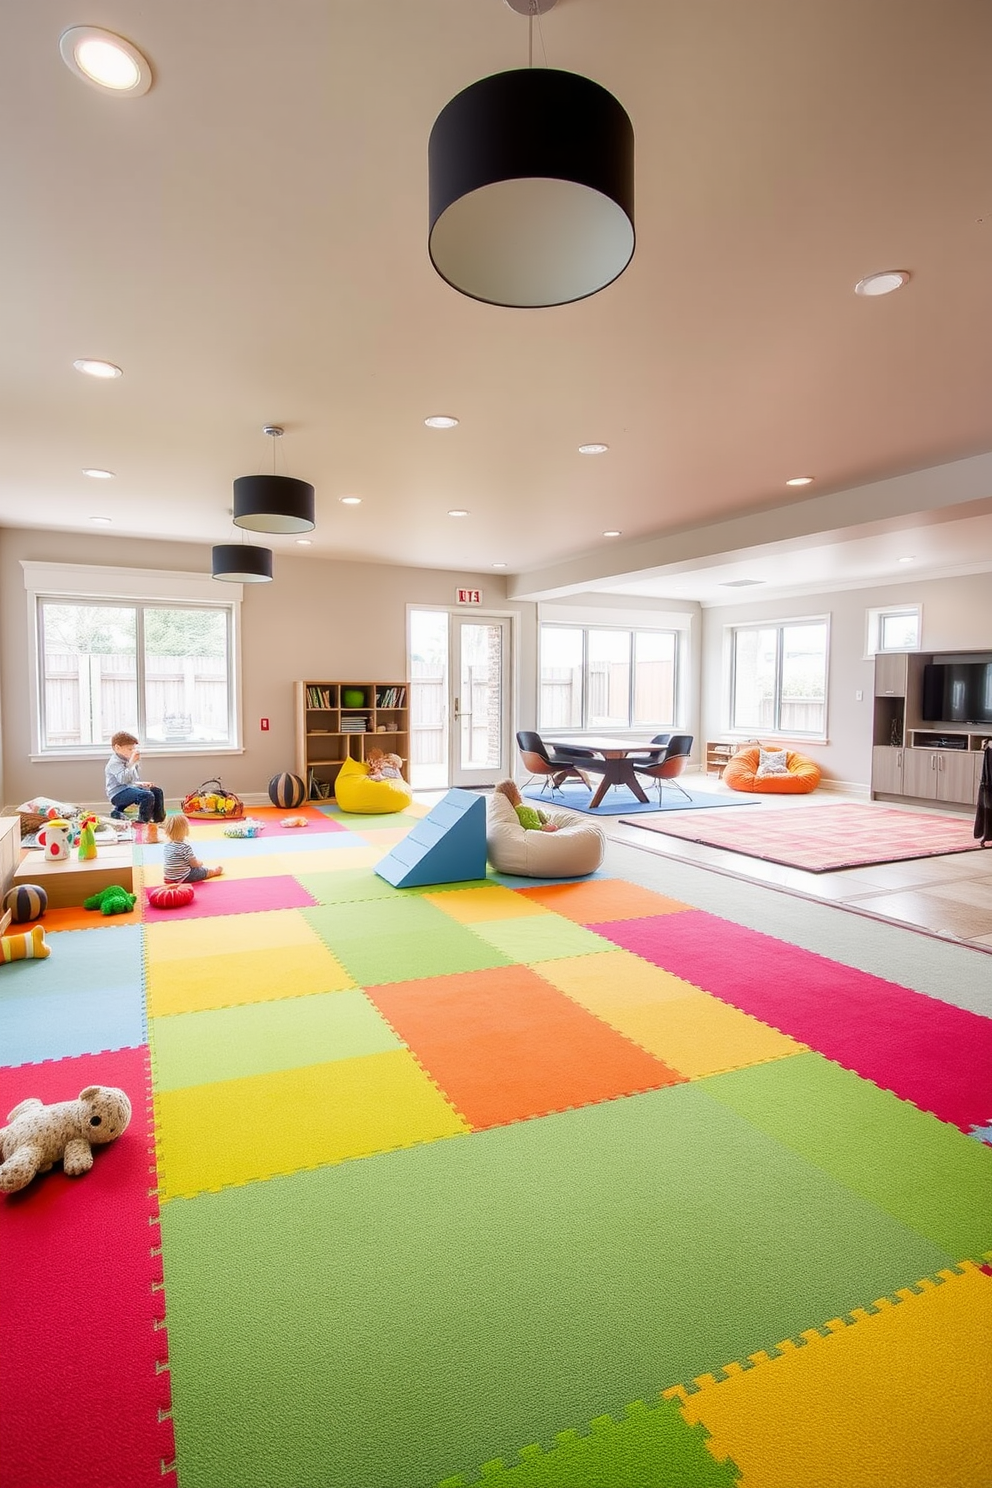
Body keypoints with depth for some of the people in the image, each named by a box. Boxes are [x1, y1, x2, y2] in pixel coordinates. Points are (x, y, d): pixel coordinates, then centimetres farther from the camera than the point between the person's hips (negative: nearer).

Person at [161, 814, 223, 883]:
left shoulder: (167, 845, 0)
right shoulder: (185, 847, -25)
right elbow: (194, 864, -17)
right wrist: (200, 863, 7)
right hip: (183, 877, -8)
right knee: (205, 871, 13)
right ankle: (215, 871, 37)